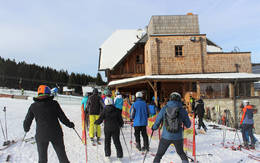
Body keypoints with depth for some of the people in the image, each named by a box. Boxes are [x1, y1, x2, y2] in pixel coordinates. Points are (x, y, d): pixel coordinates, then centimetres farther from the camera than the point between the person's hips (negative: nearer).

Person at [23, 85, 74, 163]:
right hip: (56, 134, -1)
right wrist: (69, 124, 14)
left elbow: (27, 121, 7)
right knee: (62, 157, 12)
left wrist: (26, 128, 28)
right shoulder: (54, 103, -6)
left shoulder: (33, 106, -1)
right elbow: (62, 117, -2)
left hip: (41, 135, 1)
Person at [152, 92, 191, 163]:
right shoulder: (182, 110, -4)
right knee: (181, 152, 29)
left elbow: (157, 122, -2)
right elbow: (188, 125, 6)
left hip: (166, 136, -1)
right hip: (178, 137, 1)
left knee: (159, 154, 14)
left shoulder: (164, 109, -6)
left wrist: (154, 128, 19)